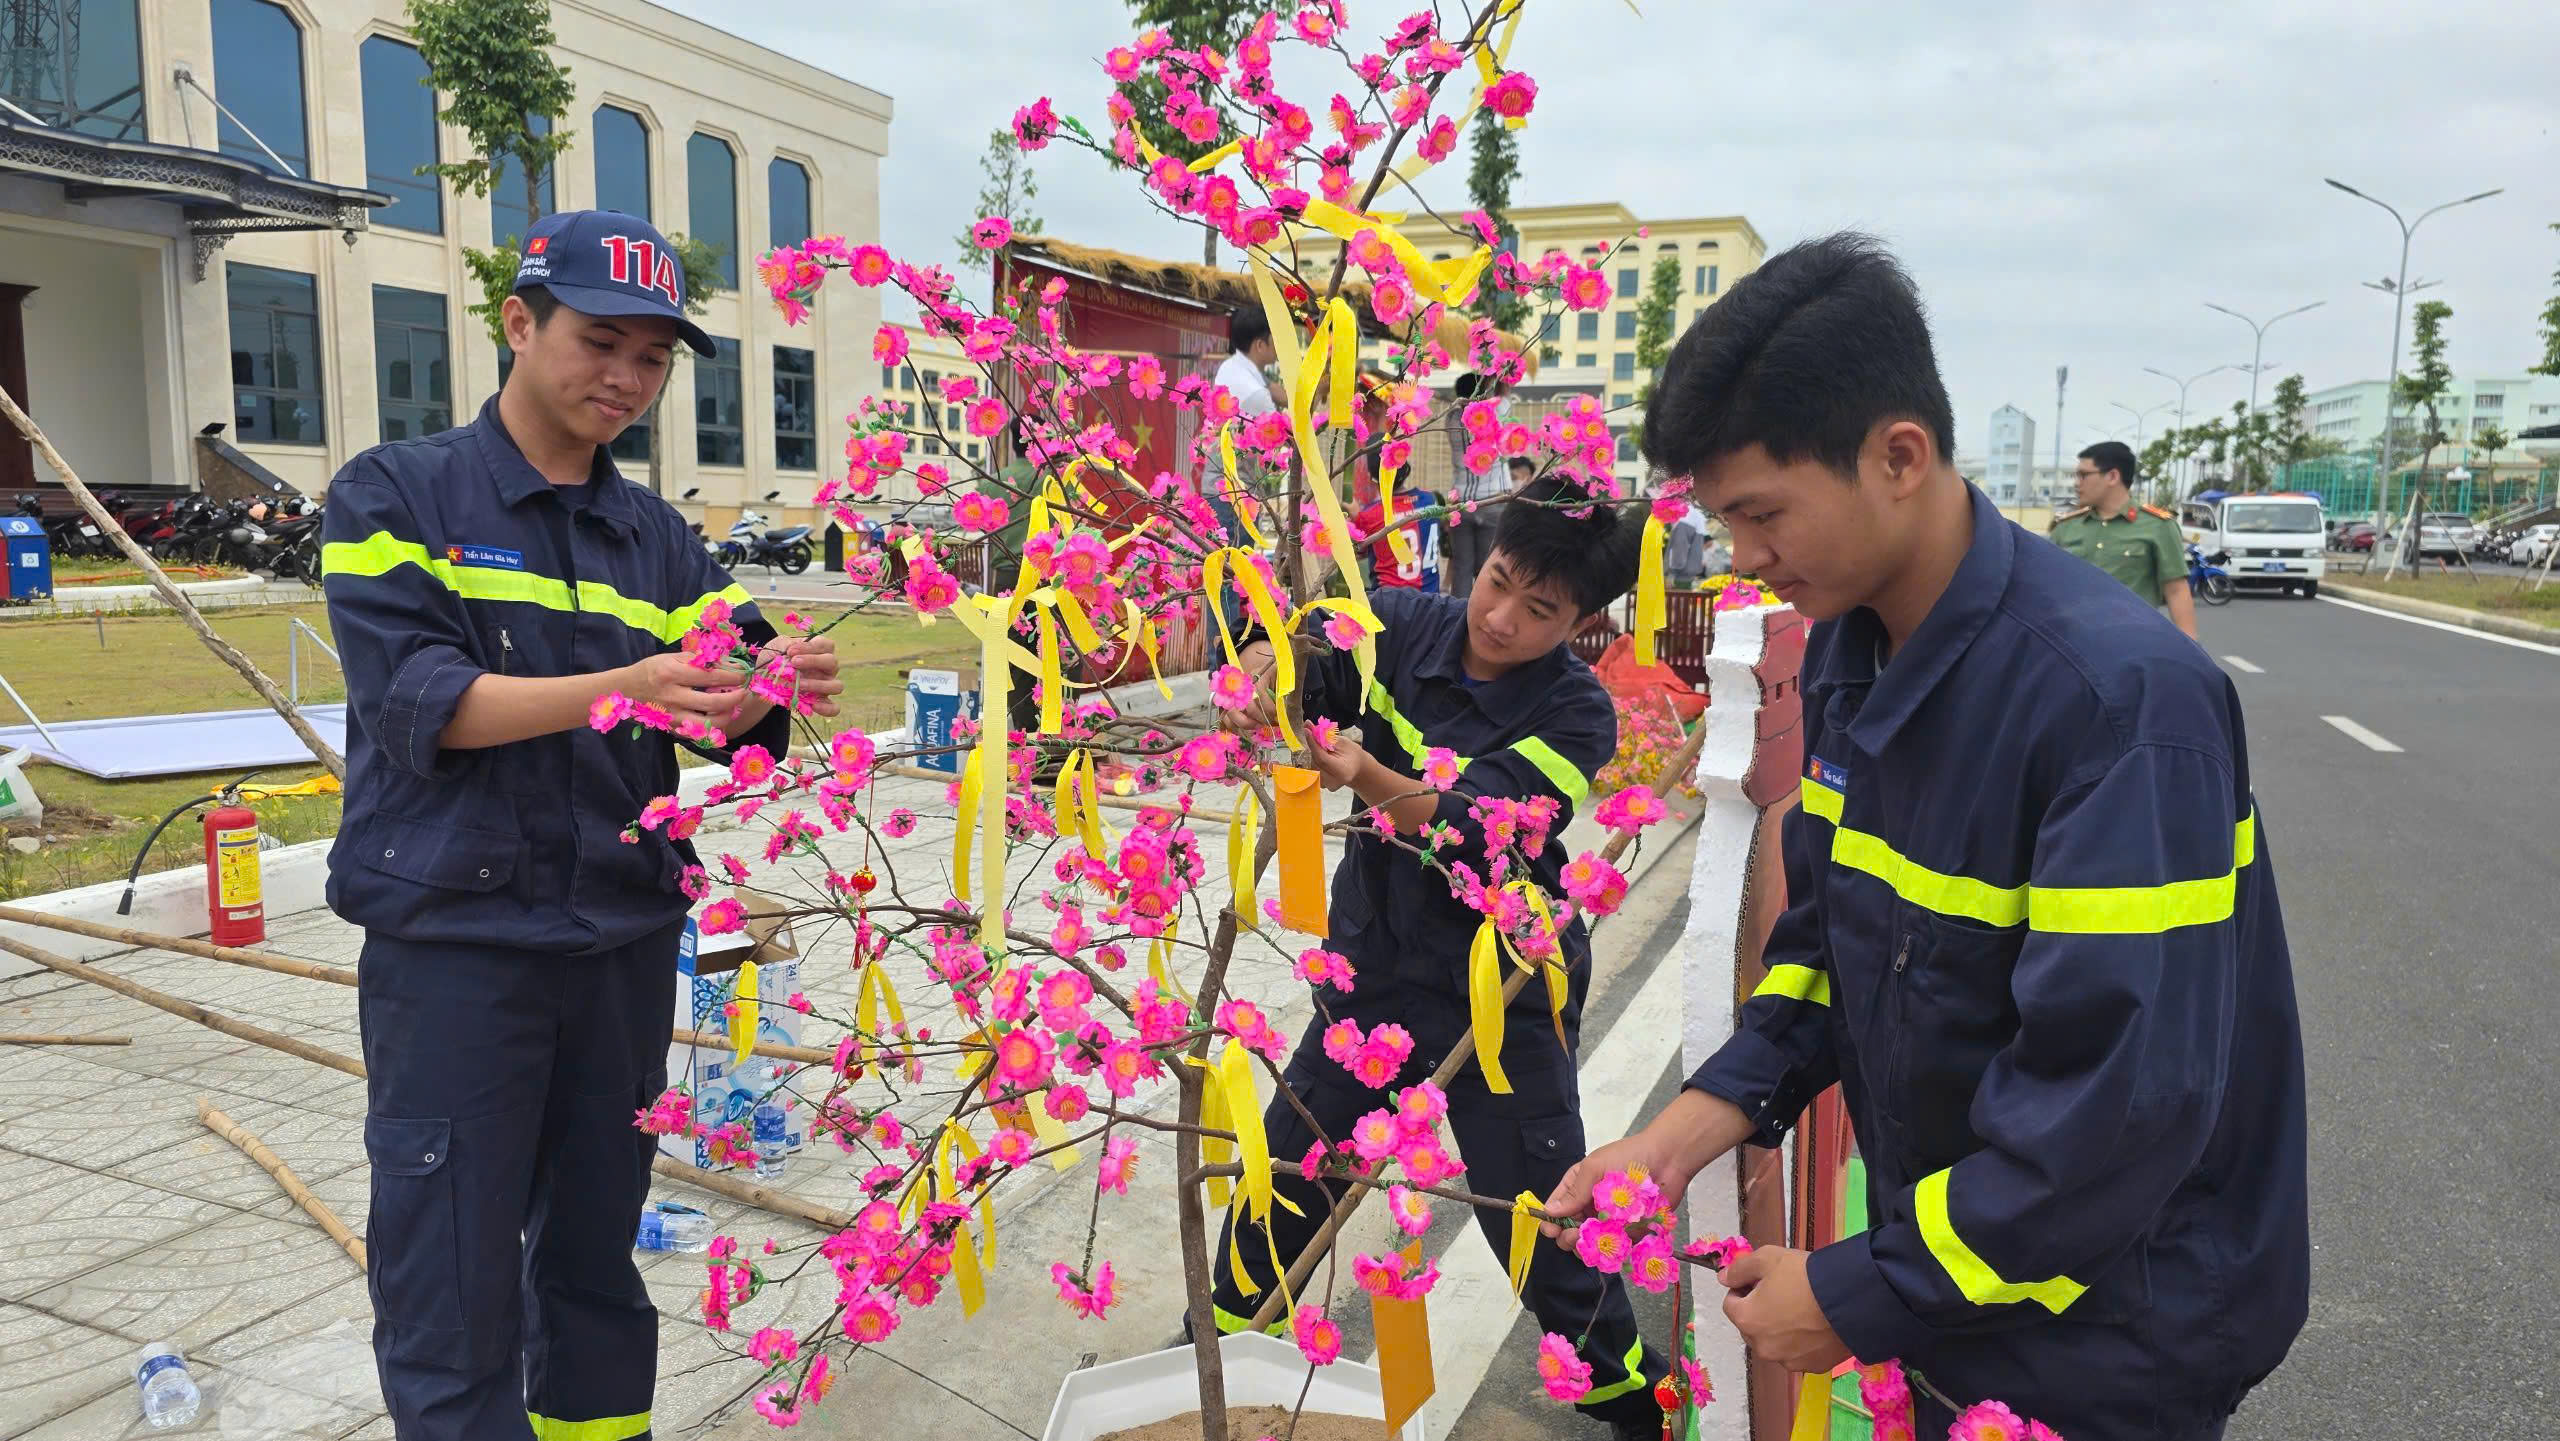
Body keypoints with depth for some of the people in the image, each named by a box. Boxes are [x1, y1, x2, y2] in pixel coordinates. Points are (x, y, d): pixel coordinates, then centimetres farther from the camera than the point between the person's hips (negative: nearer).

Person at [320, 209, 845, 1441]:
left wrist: (777, 693, -20)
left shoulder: (658, 538, 12)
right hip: (453, 945, -4)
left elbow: (733, 726, 3)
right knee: (454, 1303, 0)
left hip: (627, 945, 4)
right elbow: (413, 699, -14)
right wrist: (624, 691, -28)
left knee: (597, 1265, 15)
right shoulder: (396, 494, 0)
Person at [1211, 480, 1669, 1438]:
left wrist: (1367, 776, -46)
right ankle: (1226, 1331, 41)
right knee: (1292, 1154, 16)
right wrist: (1266, 683, -37)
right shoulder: (1401, 626, -7)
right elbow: (1285, 661, -13)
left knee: (1536, 1211, 5)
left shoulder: (1577, 715, -17)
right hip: (1374, 960, 4)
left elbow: (1474, 832, -29)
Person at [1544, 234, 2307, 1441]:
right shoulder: (1847, 650, -3)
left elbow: (2125, 1100, -29)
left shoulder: (2119, 696, -28)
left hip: (2103, 1341, -6)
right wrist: (1695, 1123, -7)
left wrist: (1862, 1296, -20)